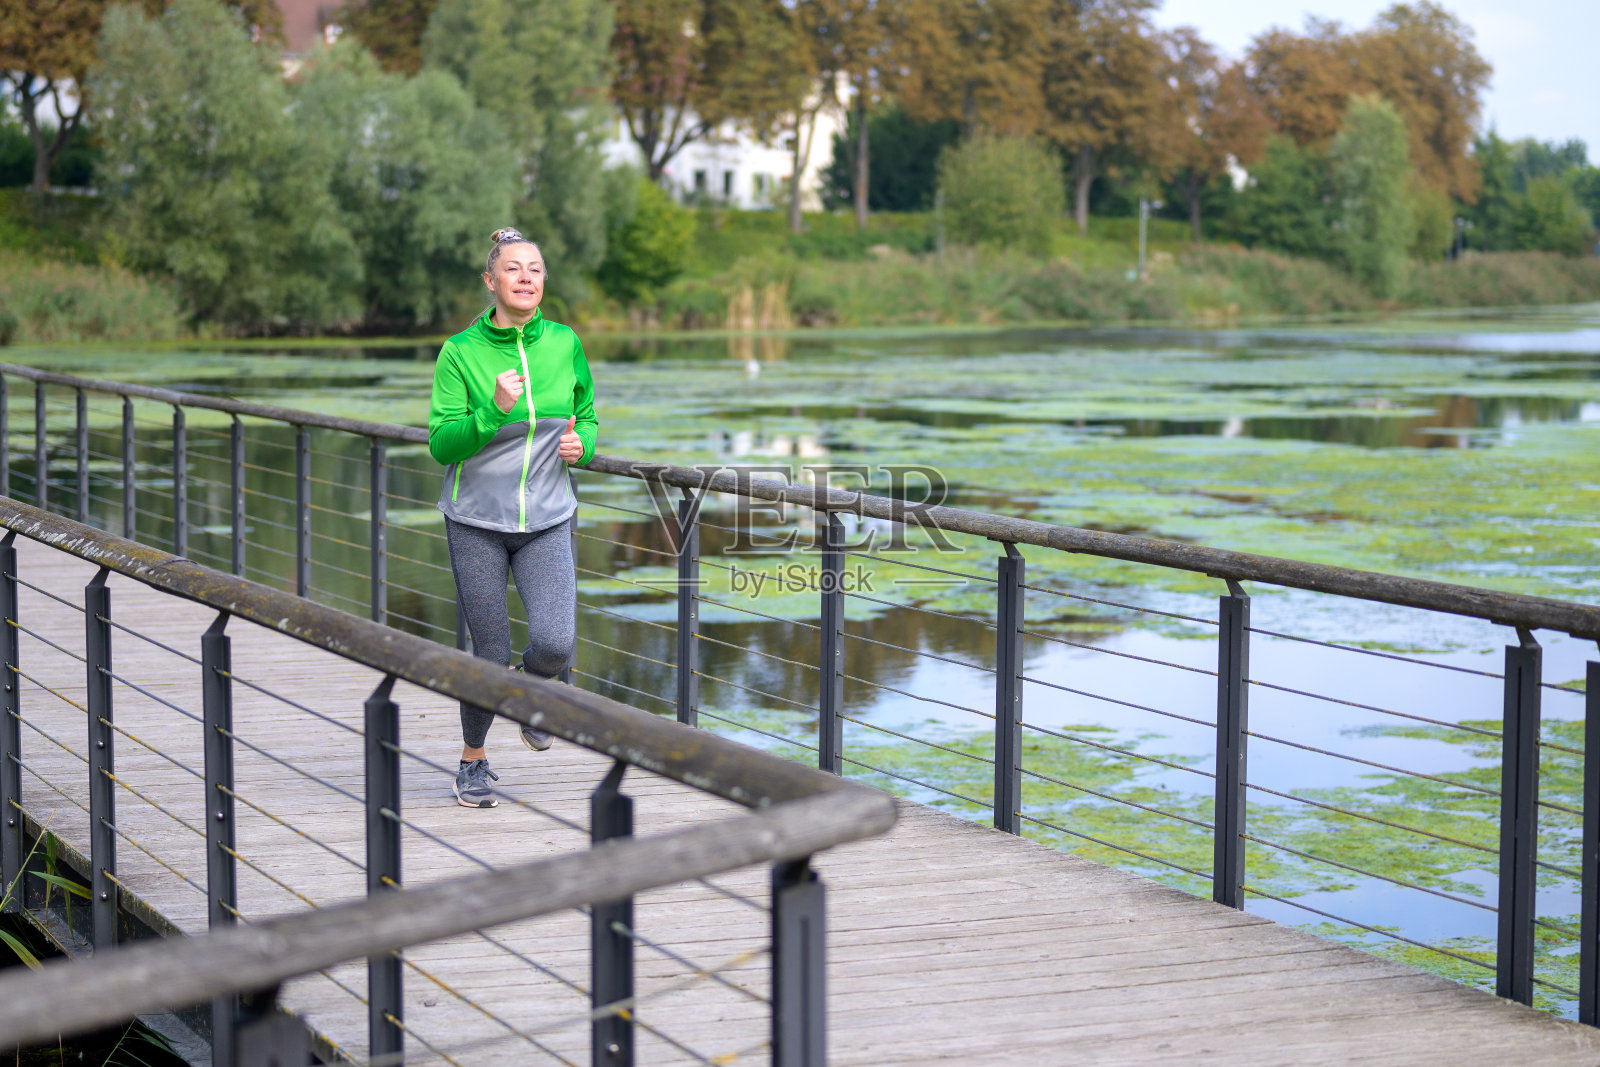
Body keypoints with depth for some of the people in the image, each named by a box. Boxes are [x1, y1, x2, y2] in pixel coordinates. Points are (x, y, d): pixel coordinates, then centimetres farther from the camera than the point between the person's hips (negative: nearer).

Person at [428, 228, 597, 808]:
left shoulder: (565, 344, 0)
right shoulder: (460, 352, -9)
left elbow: (586, 416, 14)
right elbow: (441, 444, -12)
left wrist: (580, 444, -9)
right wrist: (494, 411, -27)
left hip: (547, 520, 2)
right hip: (477, 520, -2)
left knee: (556, 644, -16)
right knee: (490, 653, 2)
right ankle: (473, 761, 27)